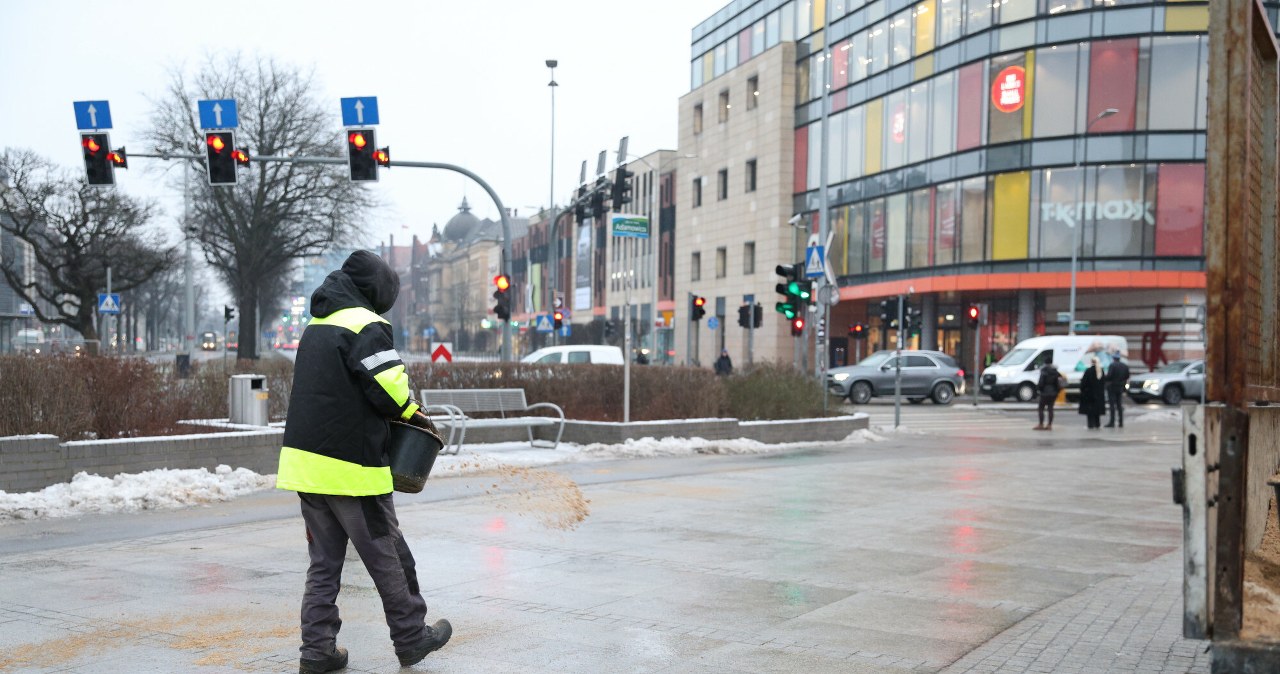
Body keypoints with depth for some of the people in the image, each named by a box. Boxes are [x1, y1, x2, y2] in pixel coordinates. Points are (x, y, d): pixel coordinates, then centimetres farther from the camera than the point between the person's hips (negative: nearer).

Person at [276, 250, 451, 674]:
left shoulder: (316, 327, 16)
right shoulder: (366, 326, -12)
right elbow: (388, 385, -18)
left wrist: (396, 414, 14)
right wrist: (412, 414, 1)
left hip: (306, 461, 8)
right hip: (351, 467, -8)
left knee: (324, 561, 13)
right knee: (388, 557, 6)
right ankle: (411, 638, 18)